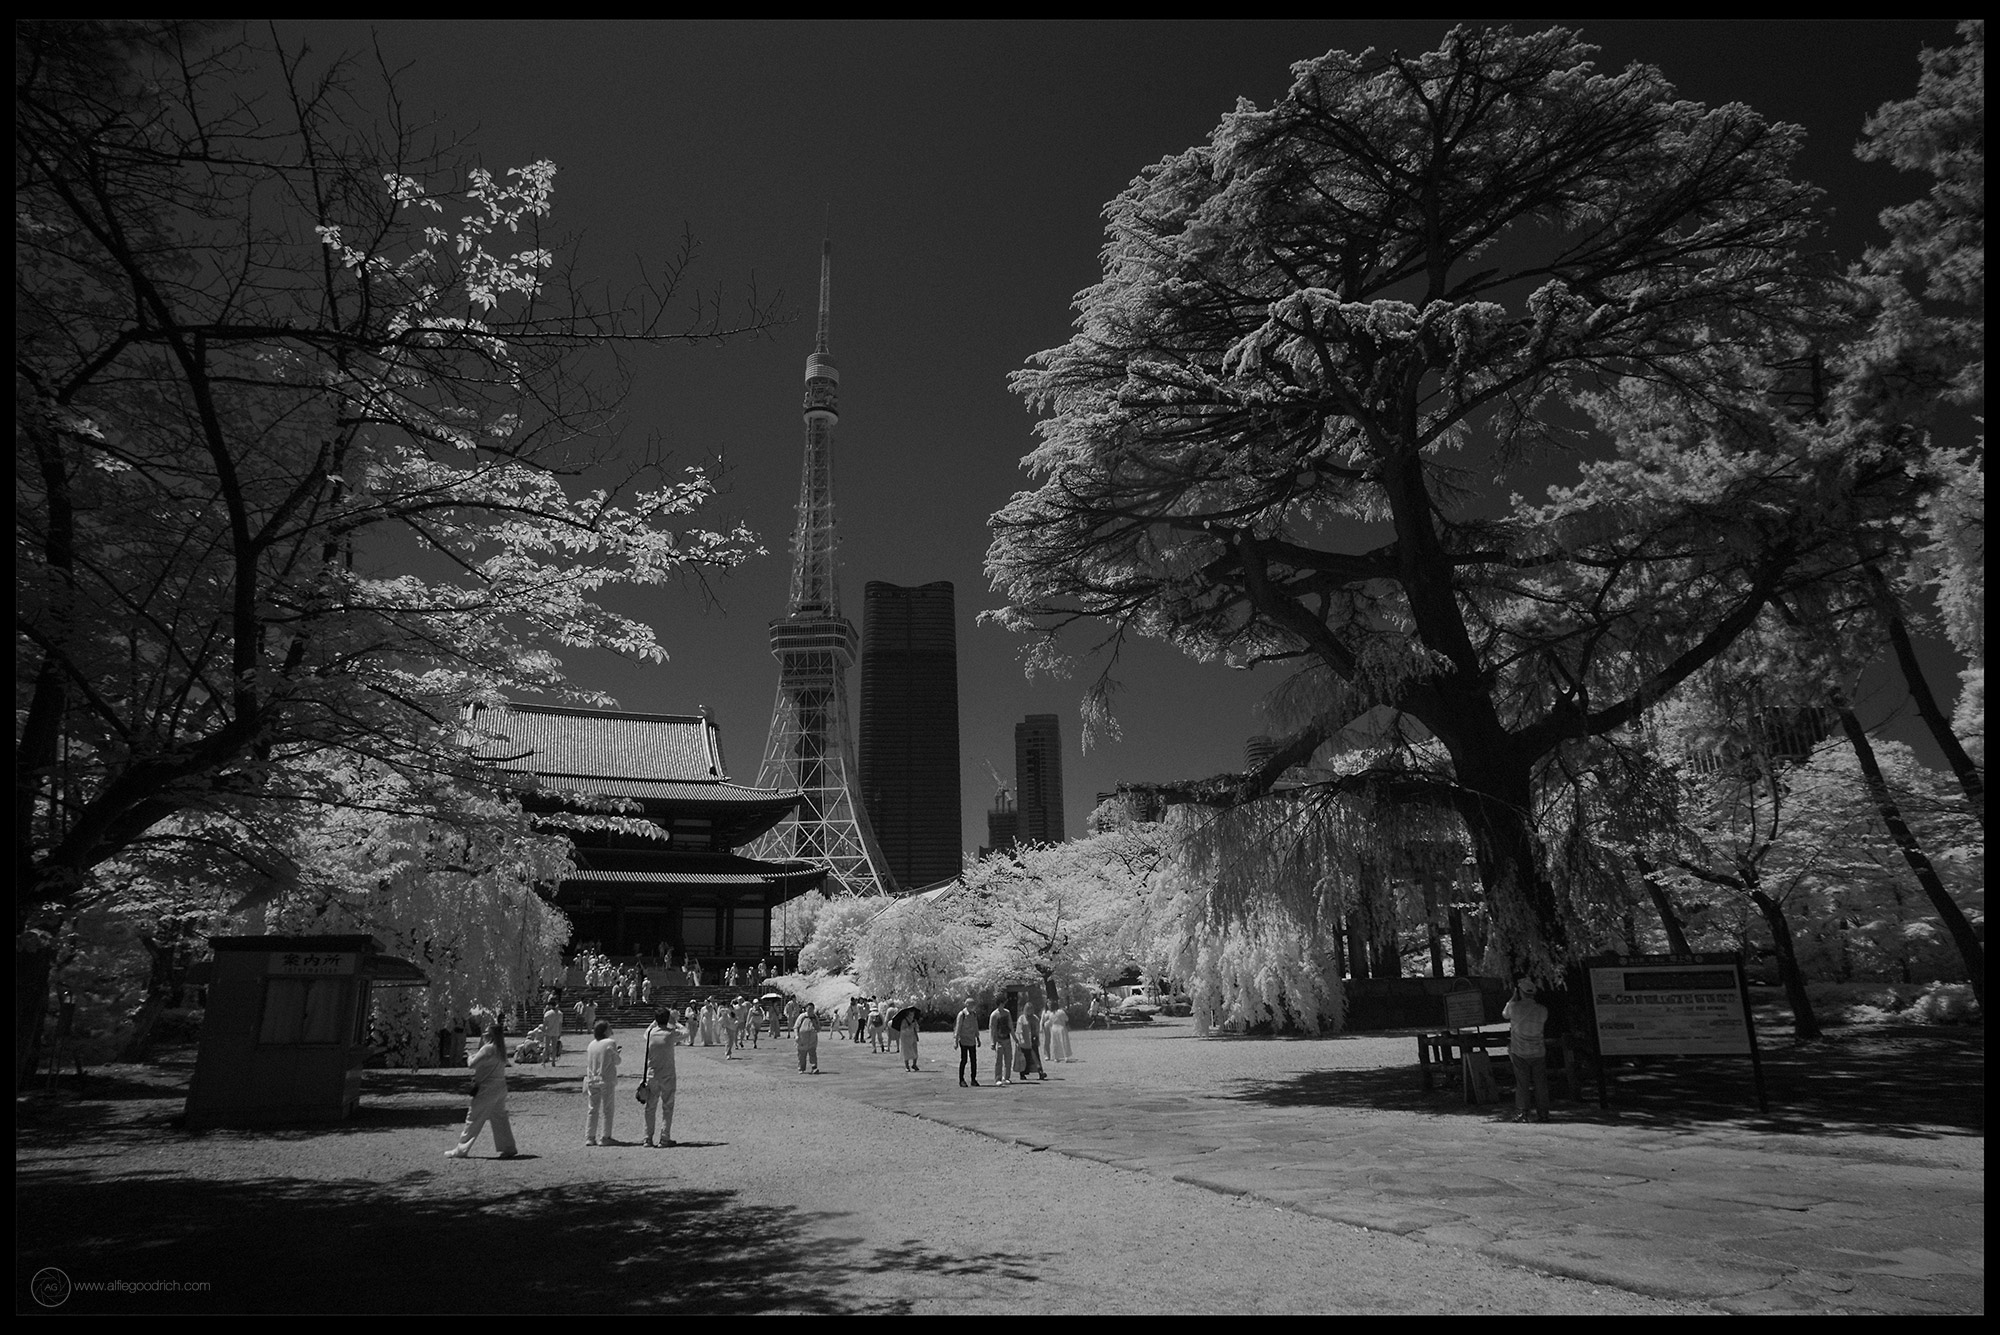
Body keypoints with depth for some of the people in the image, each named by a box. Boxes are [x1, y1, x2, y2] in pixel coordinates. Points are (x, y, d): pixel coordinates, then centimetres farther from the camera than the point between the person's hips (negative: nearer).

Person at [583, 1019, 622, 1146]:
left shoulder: (591, 1045, 7)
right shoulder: (610, 1043, -11)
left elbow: (588, 1063, 17)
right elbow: (617, 1061, -7)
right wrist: (616, 1053, 14)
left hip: (592, 1081, 5)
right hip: (606, 1080, -5)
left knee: (592, 1109, 12)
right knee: (608, 1109, 5)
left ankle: (589, 1137, 10)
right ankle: (606, 1137, 6)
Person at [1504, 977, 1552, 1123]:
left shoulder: (1515, 1007, -13)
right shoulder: (1543, 1010, -4)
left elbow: (1504, 1014, 8)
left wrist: (1513, 997, 10)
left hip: (1520, 1052, -2)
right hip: (1538, 1052, 2)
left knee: (1521, 1084, 3)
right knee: (1540, 1084, 9)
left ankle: (1521, 1114, 4)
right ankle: (1543, 1114, 13)